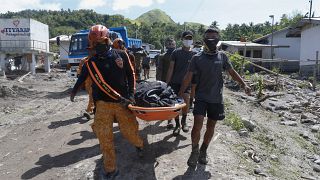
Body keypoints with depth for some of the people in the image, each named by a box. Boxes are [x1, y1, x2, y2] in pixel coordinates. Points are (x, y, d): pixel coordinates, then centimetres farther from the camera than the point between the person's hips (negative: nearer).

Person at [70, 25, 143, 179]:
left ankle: (139, 144, 43)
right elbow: (102, 84, -13)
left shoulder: (121, 55, 0)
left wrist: (131, 94, -1)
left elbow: (131, 74, 8)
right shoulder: (92, 62, -5)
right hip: (103, 104, 0)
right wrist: (120, 98, -19)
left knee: (130, 131, 7)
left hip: (123, 101, 1)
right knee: (104, 137, 1)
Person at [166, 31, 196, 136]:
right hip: (175, 82, 0)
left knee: (186, 100, -19)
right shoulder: (176, 52, -1)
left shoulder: (194, 54, 3)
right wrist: (167, 83, -4)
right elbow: (171, 68, 0)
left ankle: (184, 120, 6)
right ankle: (177, 125, 20)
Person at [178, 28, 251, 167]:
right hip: (201, 97, -2)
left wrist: (243, 84, -3)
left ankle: (203, 151, 32)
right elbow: (188, 77, -1)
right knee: (197, 125, -13)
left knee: (211, 126, 11)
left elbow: (232, 72, 11)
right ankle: (195, 151, 12)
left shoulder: (222, 57, 4)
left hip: (216, 98, 3)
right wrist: (180, 94, -4)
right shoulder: (197, 58, -2)